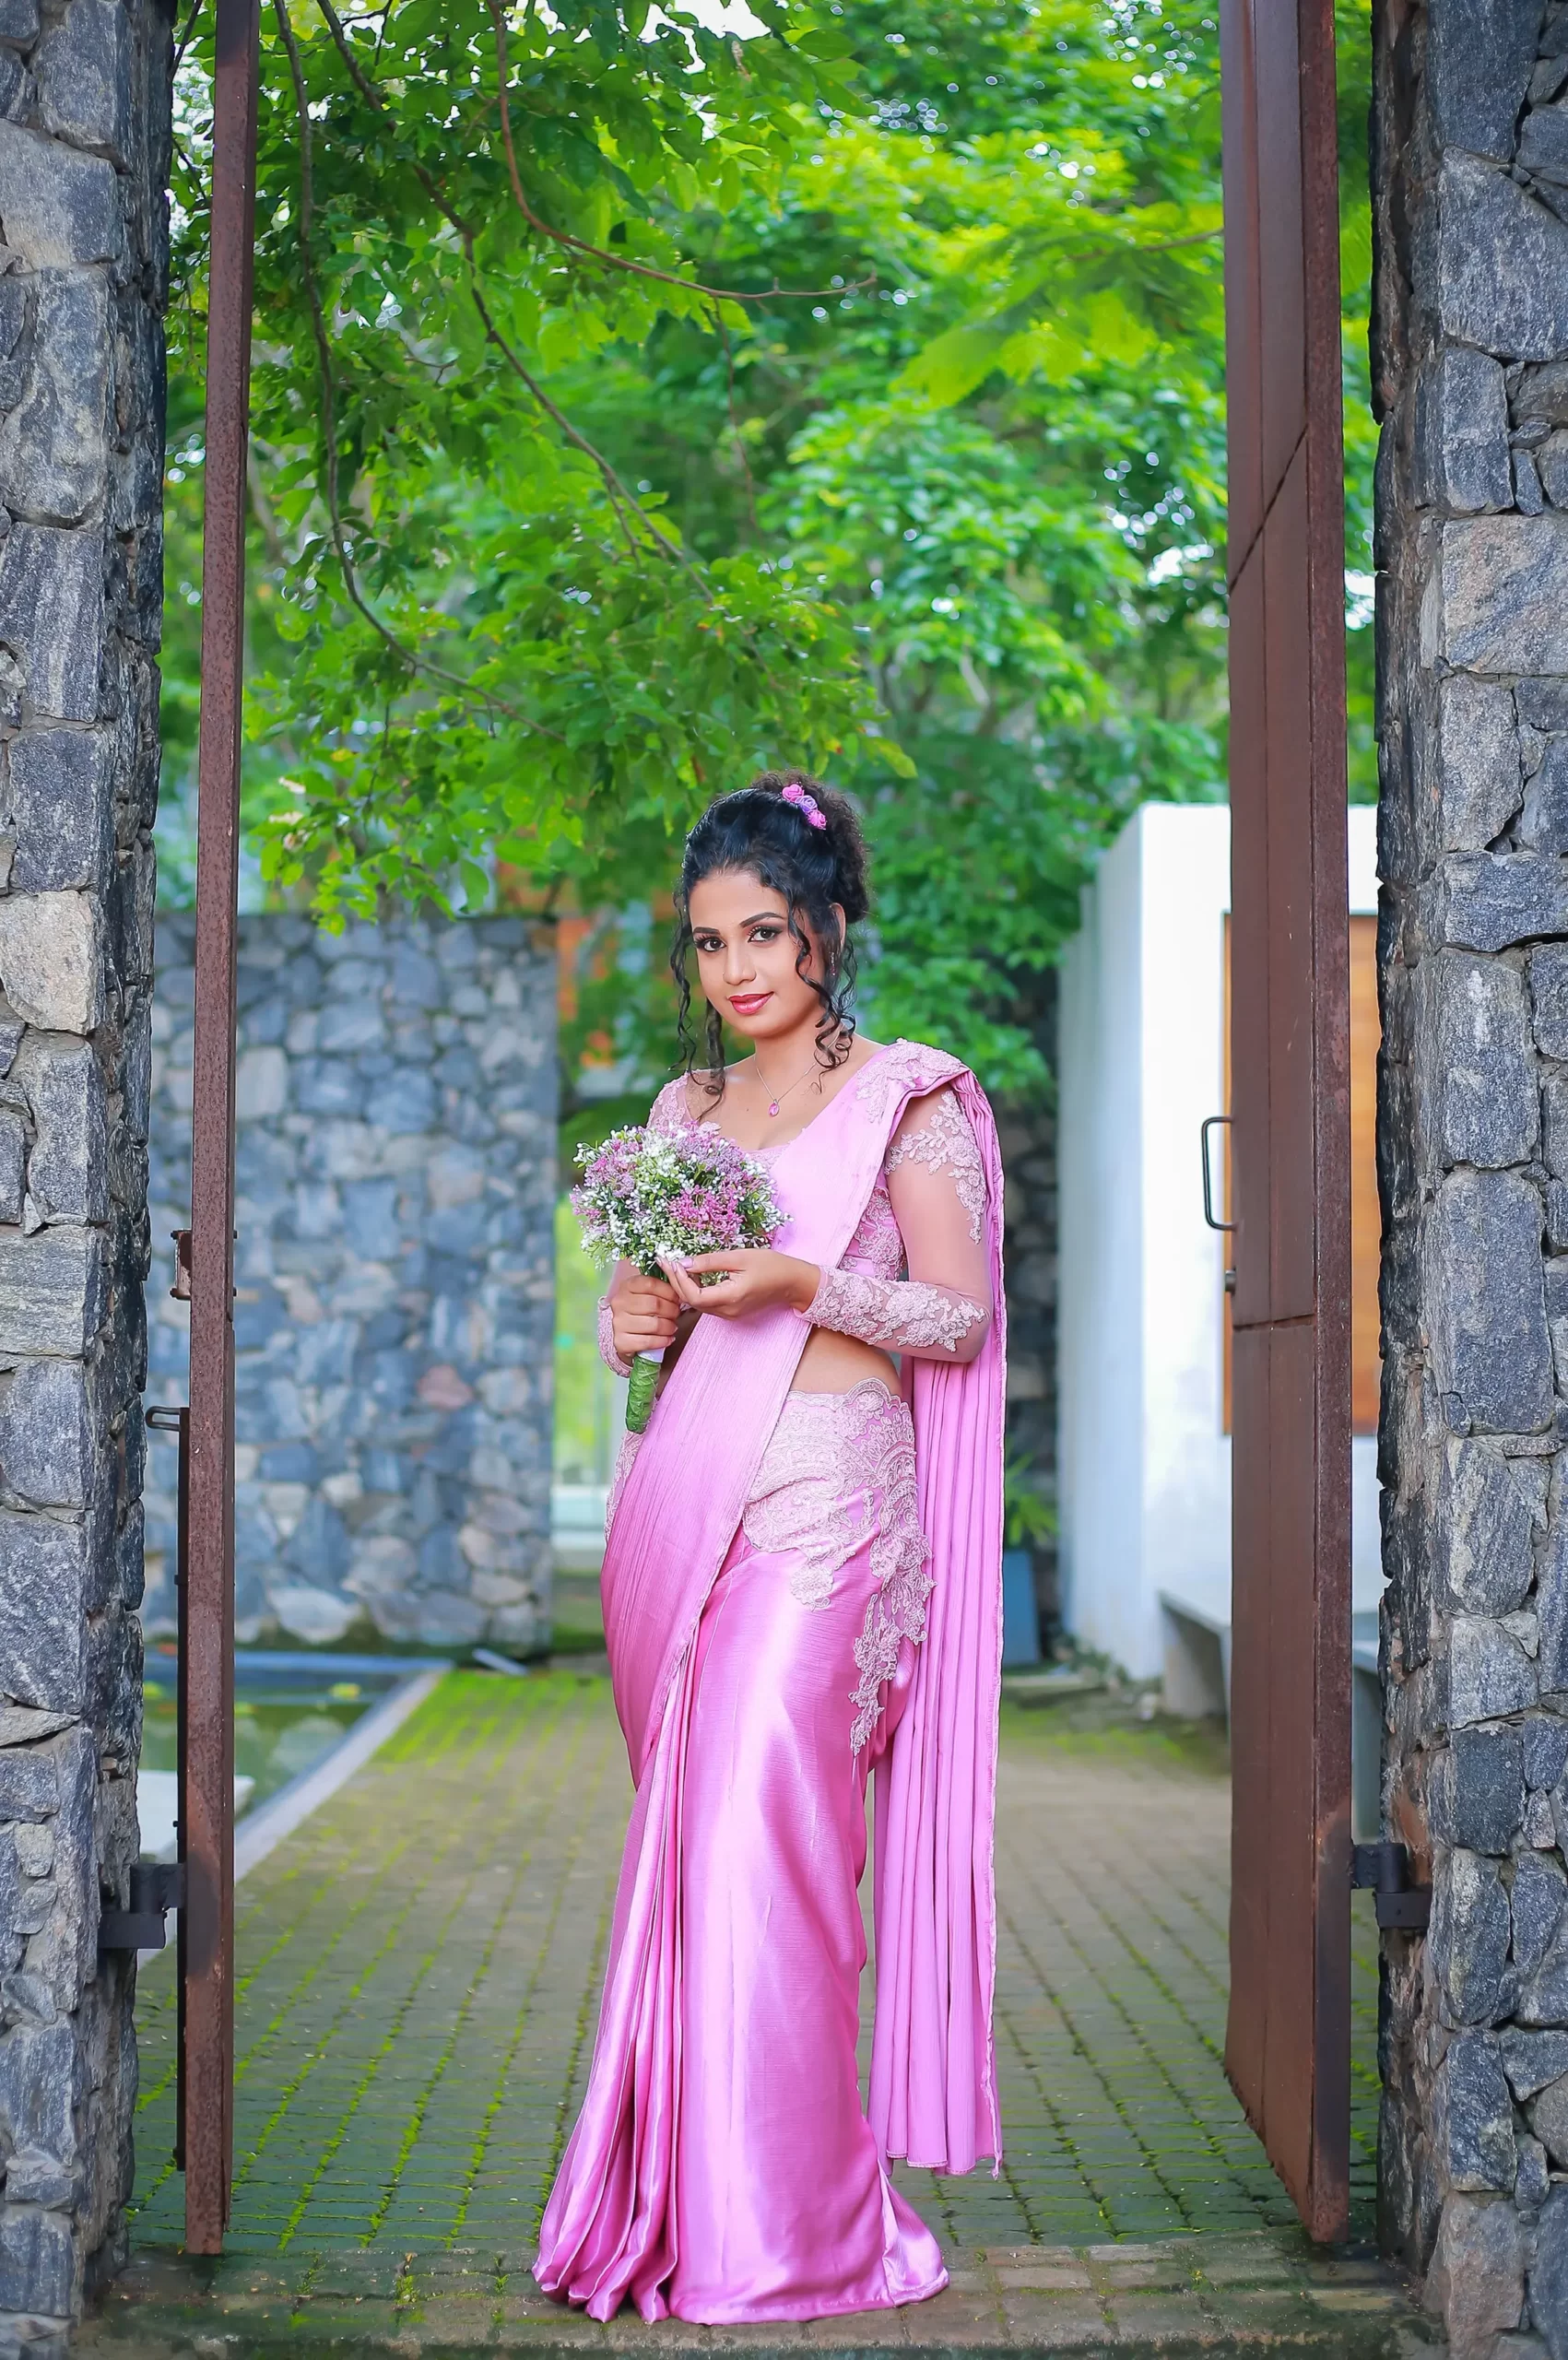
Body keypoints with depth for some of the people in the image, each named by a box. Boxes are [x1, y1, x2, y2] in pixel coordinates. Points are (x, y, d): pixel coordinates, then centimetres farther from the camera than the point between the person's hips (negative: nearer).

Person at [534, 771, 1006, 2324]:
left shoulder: (906, 1100, 0)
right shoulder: (688, 1105, 17)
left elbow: (962, 1315, -4)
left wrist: (804, 1282, -17)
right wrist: (639, 1315, 0)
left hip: (825, 1501, -5)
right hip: (679, 1496, 6)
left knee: (762, 1833, -10)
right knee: (681, 1833, 5)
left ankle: (775, 2230, 0)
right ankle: (675, 2185, 14)